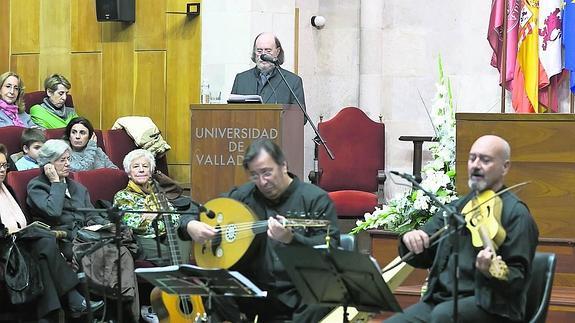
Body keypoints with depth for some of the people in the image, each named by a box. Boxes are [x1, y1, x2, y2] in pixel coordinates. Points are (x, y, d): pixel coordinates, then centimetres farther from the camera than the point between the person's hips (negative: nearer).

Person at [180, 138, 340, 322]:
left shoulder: (315, 199, -2)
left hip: (301, 293, -3)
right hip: (256, 291, 4)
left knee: (316, 305, -37)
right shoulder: (244, 196, 10)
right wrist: (191, 225, -6)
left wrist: (291, 239, -30)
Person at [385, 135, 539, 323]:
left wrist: (491, 272, -34)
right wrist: (410, 241, -9)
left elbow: (517, 278, -12)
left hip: (488, 305, -6)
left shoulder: (515, 214, -6)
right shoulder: (456, 208, 14)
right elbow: (421, 258, 14)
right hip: (439, 299, 6)